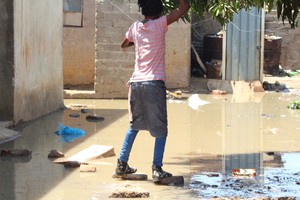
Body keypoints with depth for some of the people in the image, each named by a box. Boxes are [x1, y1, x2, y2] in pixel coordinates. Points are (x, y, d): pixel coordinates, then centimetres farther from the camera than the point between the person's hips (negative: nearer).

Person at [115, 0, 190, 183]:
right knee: (160, 129, 0)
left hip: (136, 83, 5)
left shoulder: (135, 27, 11)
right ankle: (157, 169, -8)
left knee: (134, 125, 19)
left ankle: (122, 164, 18)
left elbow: (124, 44, 31)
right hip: (154, 82, -5)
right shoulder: (159, 24, -4)